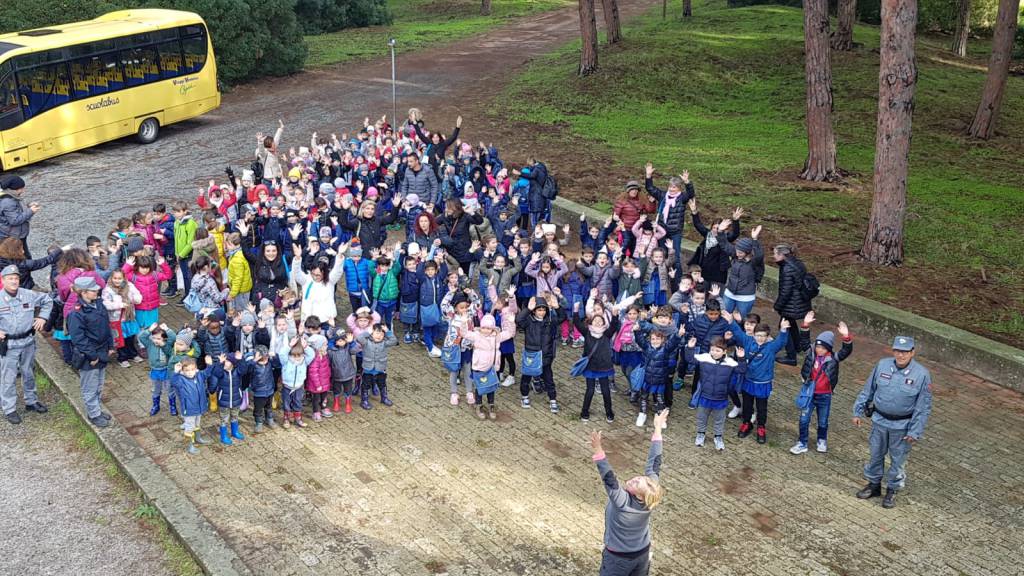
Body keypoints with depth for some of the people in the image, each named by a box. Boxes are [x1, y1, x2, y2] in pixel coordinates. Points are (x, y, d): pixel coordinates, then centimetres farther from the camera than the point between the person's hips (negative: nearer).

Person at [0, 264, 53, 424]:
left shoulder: (29, 295, -4)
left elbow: (47, 300, 14)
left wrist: (43, 317, 4)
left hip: (28, 342, 4)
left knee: (29, 374, 19)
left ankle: (31, 402, 35)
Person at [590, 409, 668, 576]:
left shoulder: (622, 502, -35)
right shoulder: (648, 499, -21)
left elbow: (609, 478, -48)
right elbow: (654, 463, -17)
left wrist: (598, 450, -59)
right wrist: (658, 428, -13)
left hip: (618, 558, -5)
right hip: (643, 553, 5)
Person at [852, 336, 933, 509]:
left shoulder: (922, 374, -16)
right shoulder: (882, 365, -8)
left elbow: (923, 407, -10)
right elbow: (867, 391, 4)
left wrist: (915, 431, -11)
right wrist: (858, 412, 6)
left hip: (902, 425, -3)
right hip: (879, 420, 3)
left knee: (898, 459, 11)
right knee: (876, 454, 17)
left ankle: (892, 490, 30)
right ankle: (874, 485, 36)